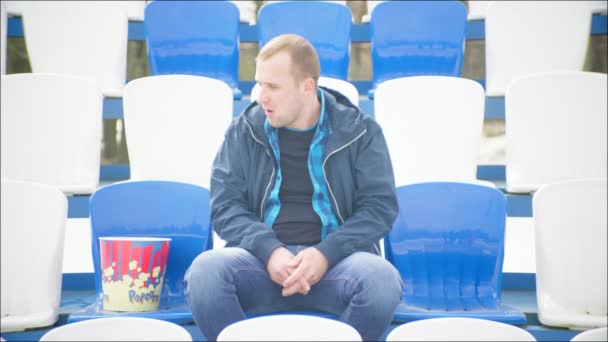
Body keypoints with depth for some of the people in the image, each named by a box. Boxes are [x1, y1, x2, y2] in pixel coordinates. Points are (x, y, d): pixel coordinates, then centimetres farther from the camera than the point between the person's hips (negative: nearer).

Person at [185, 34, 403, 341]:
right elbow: (224, 206, 4)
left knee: (382, 279, -34)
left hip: (335, 260, -1)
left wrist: (327, 253, -15)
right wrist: (269, 250, -16)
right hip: (262, 256, 1)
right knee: (204, 271, -31)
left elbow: (380, 206, 1)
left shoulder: (359, 131, 6)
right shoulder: (244, 130, 9)